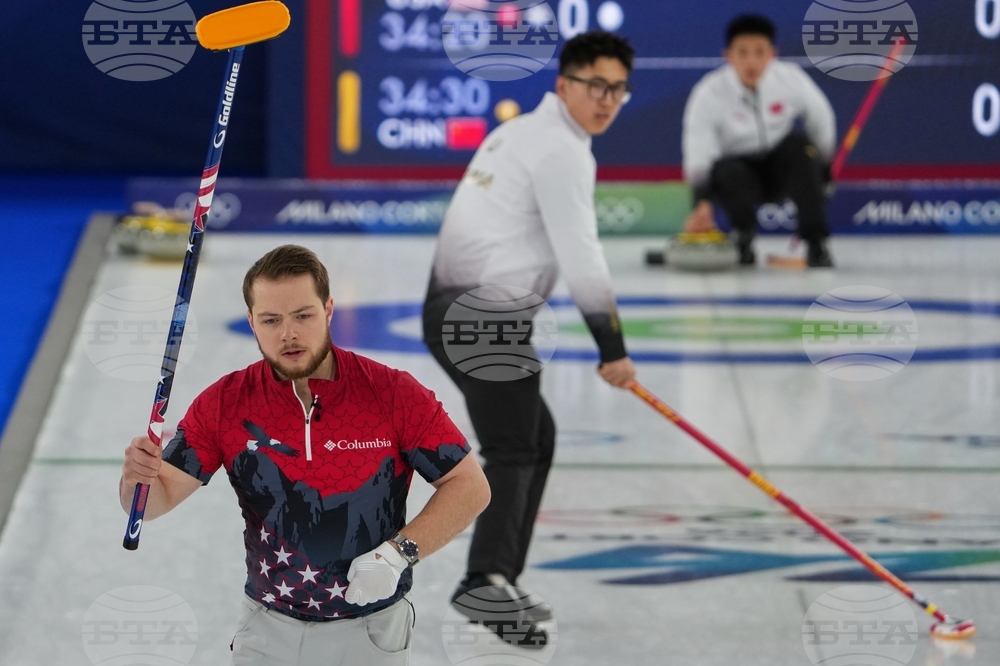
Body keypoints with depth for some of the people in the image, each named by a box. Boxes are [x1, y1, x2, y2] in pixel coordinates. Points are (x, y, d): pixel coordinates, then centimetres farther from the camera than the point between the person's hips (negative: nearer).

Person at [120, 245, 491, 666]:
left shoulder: (394, 395, -13)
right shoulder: (224, 404, -7)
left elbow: (470, 487, -8)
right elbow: (157, 500, -8)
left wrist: (398, 553, -20)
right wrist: (138, 477, -32)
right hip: (267, 631, 2)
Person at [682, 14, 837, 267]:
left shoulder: (790, 78, -17)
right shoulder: (708, 93, -23)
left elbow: (821, 120, 0)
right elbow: (698, 155, -30)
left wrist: (822, 170, 3)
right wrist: (702, 204, -44)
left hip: (780, 168, 2)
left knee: (799, 146, -29)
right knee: (728, 172, -35)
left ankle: (816, 243, -24)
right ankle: (743, 240, -5)